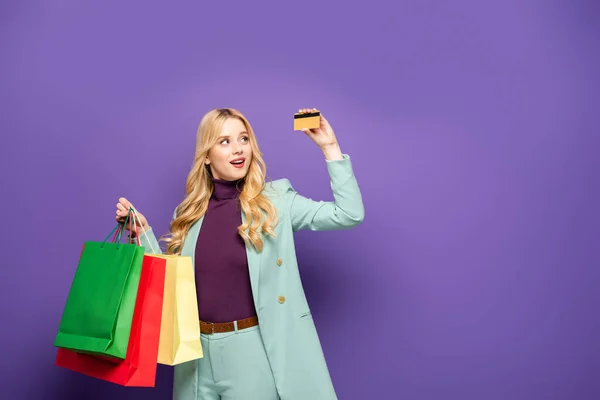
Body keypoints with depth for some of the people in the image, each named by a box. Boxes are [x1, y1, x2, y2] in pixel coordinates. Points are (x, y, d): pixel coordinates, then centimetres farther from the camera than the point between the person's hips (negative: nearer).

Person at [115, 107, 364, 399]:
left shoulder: (275, 200, -3)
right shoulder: (189, 212, 7)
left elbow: (349, 214, -11)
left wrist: (329, 147, -11)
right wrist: (142, 232, 3)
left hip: (256, 347, -3)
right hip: (198, 350, 4)